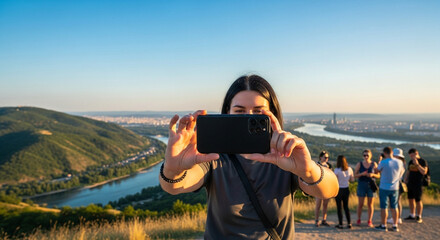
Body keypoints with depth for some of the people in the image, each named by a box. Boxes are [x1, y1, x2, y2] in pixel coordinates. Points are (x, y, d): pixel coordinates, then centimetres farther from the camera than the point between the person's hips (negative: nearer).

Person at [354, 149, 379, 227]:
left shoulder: (374, 164, 1)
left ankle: (369, 221, 13)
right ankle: (358, 220, 16)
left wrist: (372, 174, -15)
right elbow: (355, 175, 0)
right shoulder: (359, 164, 0)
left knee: (371, 204, 4)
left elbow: (378, 175, 5)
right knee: (360, 204, 3)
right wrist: (362, 174, -18)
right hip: (361, 185, 0)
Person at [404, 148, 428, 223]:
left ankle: (419, 217, 10)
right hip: (410, 183, 6)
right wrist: (406, 179, 4)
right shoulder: (410, 162, 11)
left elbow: (424, 172, -18)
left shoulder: (423, 161, -6)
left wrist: (417, 164, -25)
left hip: (418, 184, -6)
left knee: (418, 200, -2)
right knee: (410, 199, 10)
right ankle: (412, 215, 21)